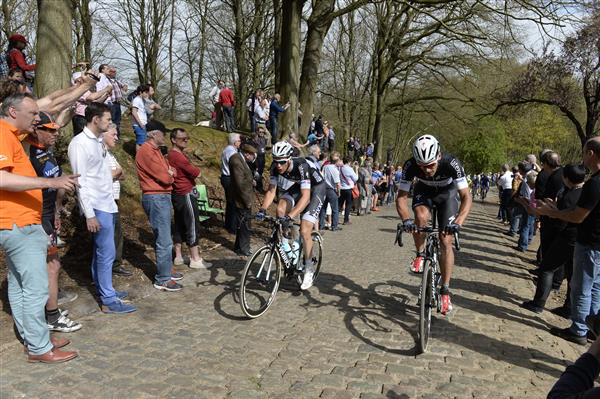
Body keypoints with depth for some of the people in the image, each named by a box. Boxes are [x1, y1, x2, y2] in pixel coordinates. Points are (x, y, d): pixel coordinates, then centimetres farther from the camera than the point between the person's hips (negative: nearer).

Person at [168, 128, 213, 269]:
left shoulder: (172, 154, 13)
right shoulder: (177, 156, -20)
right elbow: (195, 172, -18)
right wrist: (197, 169, 1)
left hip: (178, 195, 10)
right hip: (186, 195, -10)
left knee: (179, 225, 14)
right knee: (193, 226, -3)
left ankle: (178, 256, 22)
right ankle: (195, 259, 3)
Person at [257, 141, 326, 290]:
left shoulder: (301, 167, -36)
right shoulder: (275, 167, -20)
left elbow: (305, 197, -41)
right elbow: (271, 191, -14)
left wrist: (290, 216, -51)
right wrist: (263, 209, -30)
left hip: (315, 190, -5)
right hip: (295, 188, 5)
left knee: (304, 231, -15)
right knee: (280, 209, -25)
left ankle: (309, 268, 3)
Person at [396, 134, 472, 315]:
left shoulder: (451, 164, -37)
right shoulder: (410, 166, -33)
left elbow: (466, 196, -36)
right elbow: (401, 197, -27)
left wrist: (458, 222, -51)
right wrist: (406, 219, -45)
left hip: (446, 193, -1)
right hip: (424, 191, 1)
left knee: (446, 241, -8)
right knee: (421, 216, -34)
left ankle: (445, 290, 4)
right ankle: (420, 255, -6)